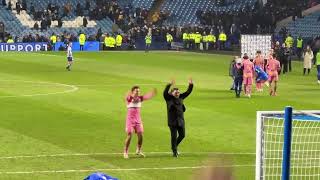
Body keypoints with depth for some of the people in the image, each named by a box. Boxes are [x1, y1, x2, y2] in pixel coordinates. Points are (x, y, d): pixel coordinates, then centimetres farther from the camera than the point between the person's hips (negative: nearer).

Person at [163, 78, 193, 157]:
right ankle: (174, 151, 7)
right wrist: (170, 85, -33)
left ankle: (174, 146, 30)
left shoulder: (180, 98, 10)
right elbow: (165, 92, -21)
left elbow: (188, 92, 10)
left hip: (181, 120, 5)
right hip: (172, 121, -5)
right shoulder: (169, 98, -3)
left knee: (182, 135, 6)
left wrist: (191, 85, -5)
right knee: (174, 136, -2)